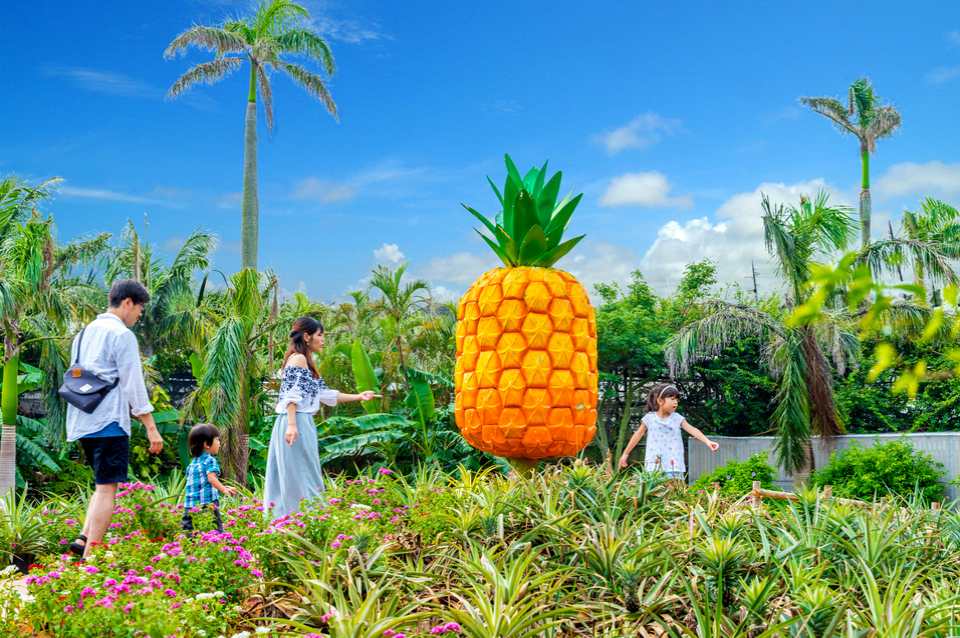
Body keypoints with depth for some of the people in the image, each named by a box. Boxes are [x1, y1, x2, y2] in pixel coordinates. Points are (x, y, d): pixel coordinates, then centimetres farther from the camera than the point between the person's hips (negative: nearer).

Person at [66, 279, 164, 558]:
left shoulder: (84, 333, 17)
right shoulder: (122, 334, -8)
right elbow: (133, 385, -10)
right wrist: (151, 428, -7)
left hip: (81, 421, 8)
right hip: (109, 420, -8)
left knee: (105, 485, 17)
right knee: (107, 488, -6)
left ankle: (83, 539, 4)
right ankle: (91, 555, -9)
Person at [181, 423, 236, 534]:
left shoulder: (192, 463, 18)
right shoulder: (210, 461, -5)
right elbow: (211, 478, -19)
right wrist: (224, 489, -28)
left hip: (190, 506, 7)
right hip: (207, 504, -7)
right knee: (216, 530, -6)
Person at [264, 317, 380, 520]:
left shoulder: (306, 362, 21)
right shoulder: (298, 359, -8)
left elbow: (325, 394, 23)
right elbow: (291, 395, -18)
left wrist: (358, 397, 23)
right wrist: (292, 425, -27)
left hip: (301, 424, 10)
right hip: (296, 424, -10)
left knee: (288, 479, 8)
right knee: (301, 479, -8)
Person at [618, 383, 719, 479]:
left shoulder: (677, 418, 3)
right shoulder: (649, 418, 2)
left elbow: (692, 430, -8)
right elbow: (638, 435, 11)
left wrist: (707, 441, -25)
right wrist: (626, 453, 17)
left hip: (674, 465, 0)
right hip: (654, 465, 0)